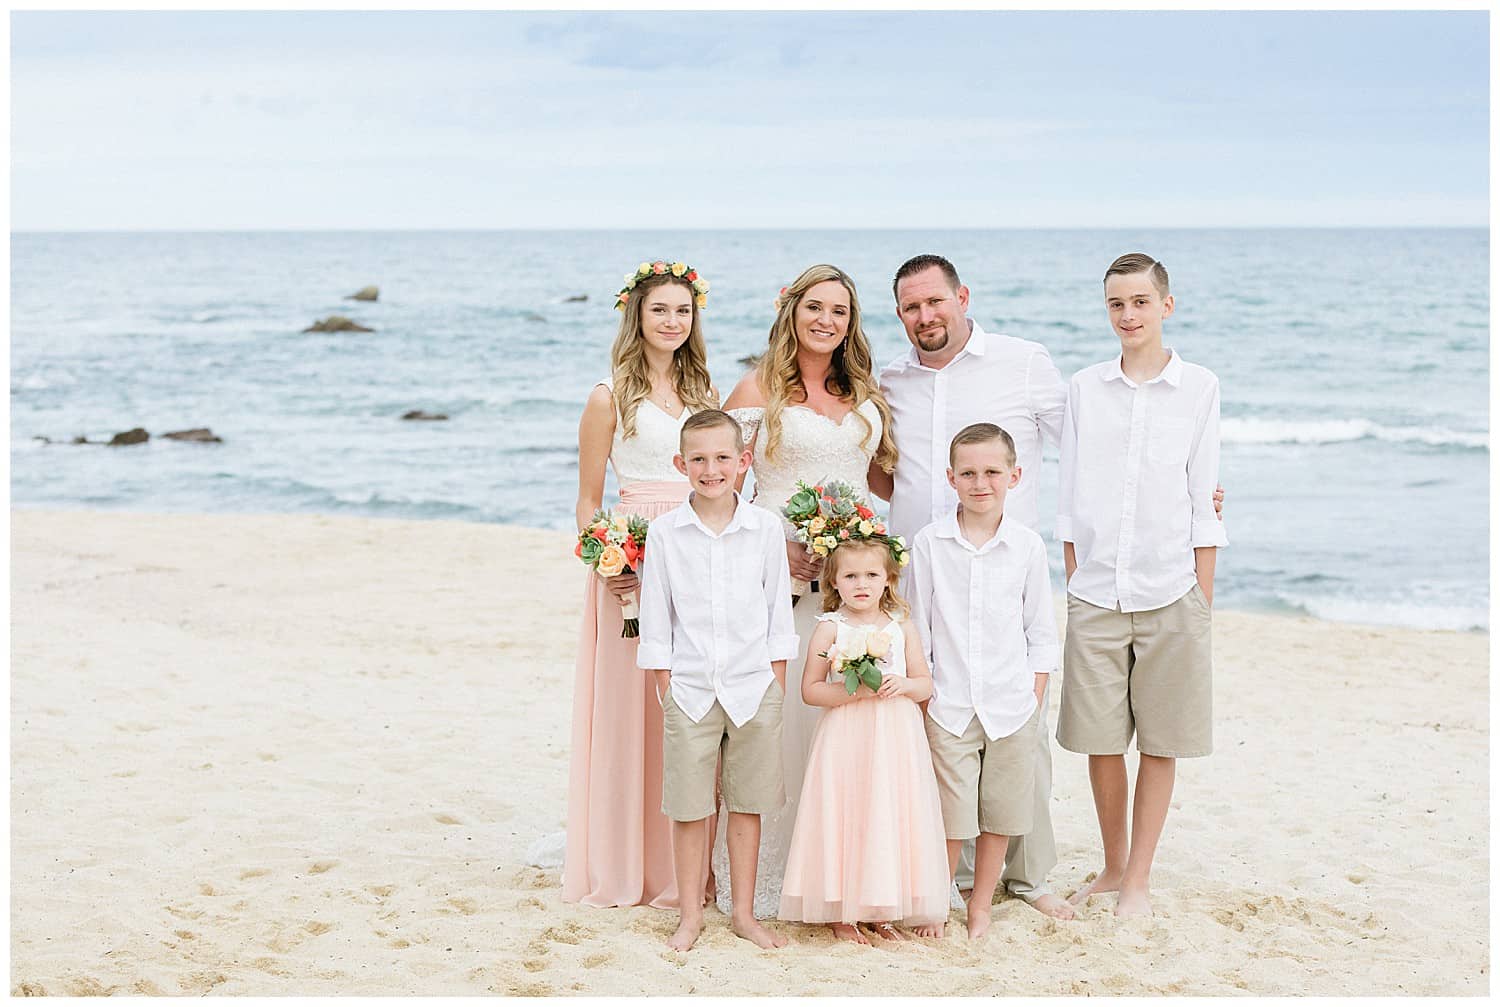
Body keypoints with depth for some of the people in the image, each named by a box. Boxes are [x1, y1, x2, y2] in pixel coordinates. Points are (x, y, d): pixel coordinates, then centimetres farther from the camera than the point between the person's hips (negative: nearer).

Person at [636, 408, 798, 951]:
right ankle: (690, 914, 18)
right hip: (689, 690, 0)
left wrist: (776, 689, 3)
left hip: (753, 688, 1)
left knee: (747, 804, 9)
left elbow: (778, 613, 5)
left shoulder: (765, 529, -1)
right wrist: (665, 691, -1)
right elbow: (655, 620, 2)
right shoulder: (664, 531, -2)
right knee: (688, 808, 5)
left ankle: (743, 912, 20)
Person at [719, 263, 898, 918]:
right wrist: (775, 552, -15)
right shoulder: (757, 391, 1)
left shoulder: (866, 394, 14)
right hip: (779, 567, -4)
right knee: (779, 712, -6)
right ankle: (767, 874, 2)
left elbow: (884, 473, 20)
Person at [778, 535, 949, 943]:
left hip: (895, 740, 3)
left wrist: (903, 685, -11)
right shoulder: (830, 628, -2)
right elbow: (810, 690, -5)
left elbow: (925, 684, 10)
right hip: (846, 739, -3)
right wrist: (854, 690, -18)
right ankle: (842, 913, 8)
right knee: (845, 819, -2)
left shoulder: (902, 628, 7)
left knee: (891, 820, 4)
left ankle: (881, 911, 15)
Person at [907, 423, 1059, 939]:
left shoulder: (1028, 545, 0)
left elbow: (1042, 634, 7)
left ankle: (981, 905, 25)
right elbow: (917, 629, 4)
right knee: (949, 818, 1)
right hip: (948, 706, -1)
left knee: (1000, 816, 9)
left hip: (1010, 707, 1)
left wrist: (1033, 700, 2)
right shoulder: (929, 542, -2)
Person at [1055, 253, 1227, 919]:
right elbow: (1070, 496, 9)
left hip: (1170, 591, -1)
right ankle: (1112, 866, 24)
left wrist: (1201, 598, -1)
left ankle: (1138, 879, 16)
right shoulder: (1085, 388, 6)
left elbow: (1203, 498, 1)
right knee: (1099, 741, 5)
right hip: (1095, 594, 2)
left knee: (1160, 744, 4)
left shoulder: (1199, 387, 1)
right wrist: (1075, 583, 5)